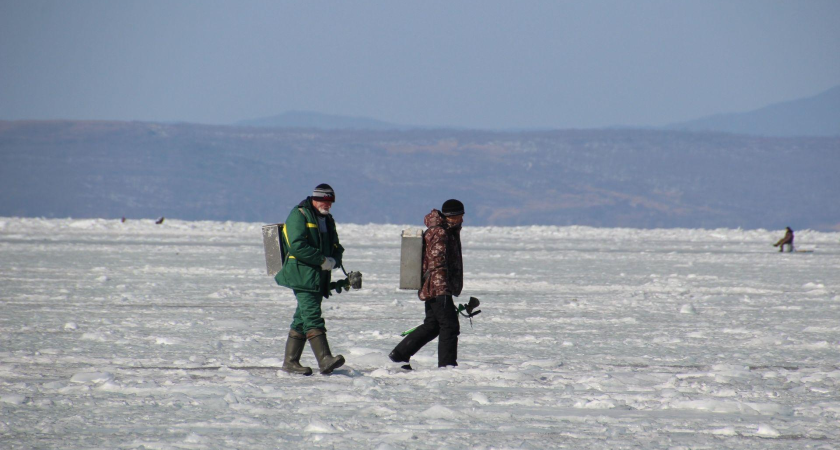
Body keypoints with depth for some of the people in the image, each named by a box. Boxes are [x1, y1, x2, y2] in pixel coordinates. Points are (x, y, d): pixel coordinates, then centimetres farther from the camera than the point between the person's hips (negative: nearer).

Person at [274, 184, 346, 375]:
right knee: (313, 317, -16)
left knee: (303, 318, 9)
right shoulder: (299, 215, -7)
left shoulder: (327, 220, 20)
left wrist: (333, 261, -5)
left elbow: (336, 248, 19)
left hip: (320, 277, 9)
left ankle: (290, 361, 13)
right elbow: (297, 246, -18)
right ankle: (324, 360, -27)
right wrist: (323, 260, -17)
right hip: (302, 275, -9)